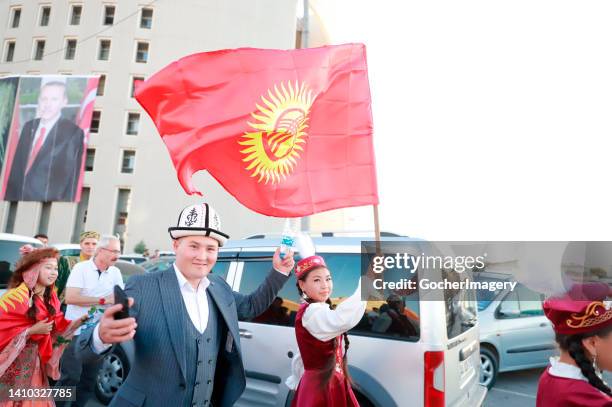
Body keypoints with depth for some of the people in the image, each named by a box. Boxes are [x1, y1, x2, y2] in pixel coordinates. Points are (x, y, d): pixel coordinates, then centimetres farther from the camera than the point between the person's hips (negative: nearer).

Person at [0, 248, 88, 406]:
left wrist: (79, 320, -9)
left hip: (36, 359, 7)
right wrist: (32, 330, -24)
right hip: (13, 362, -7)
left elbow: (57, 327, 6)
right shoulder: (16, 296, -22)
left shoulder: (50, 297, 3)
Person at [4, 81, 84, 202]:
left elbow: (71, 177, -12)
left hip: (47, 200, -5)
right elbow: (17, 166, 9)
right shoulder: (29, 126, 7)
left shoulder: (73, 132, -12)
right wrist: (10, 196, 5)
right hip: (18, 196, 5)